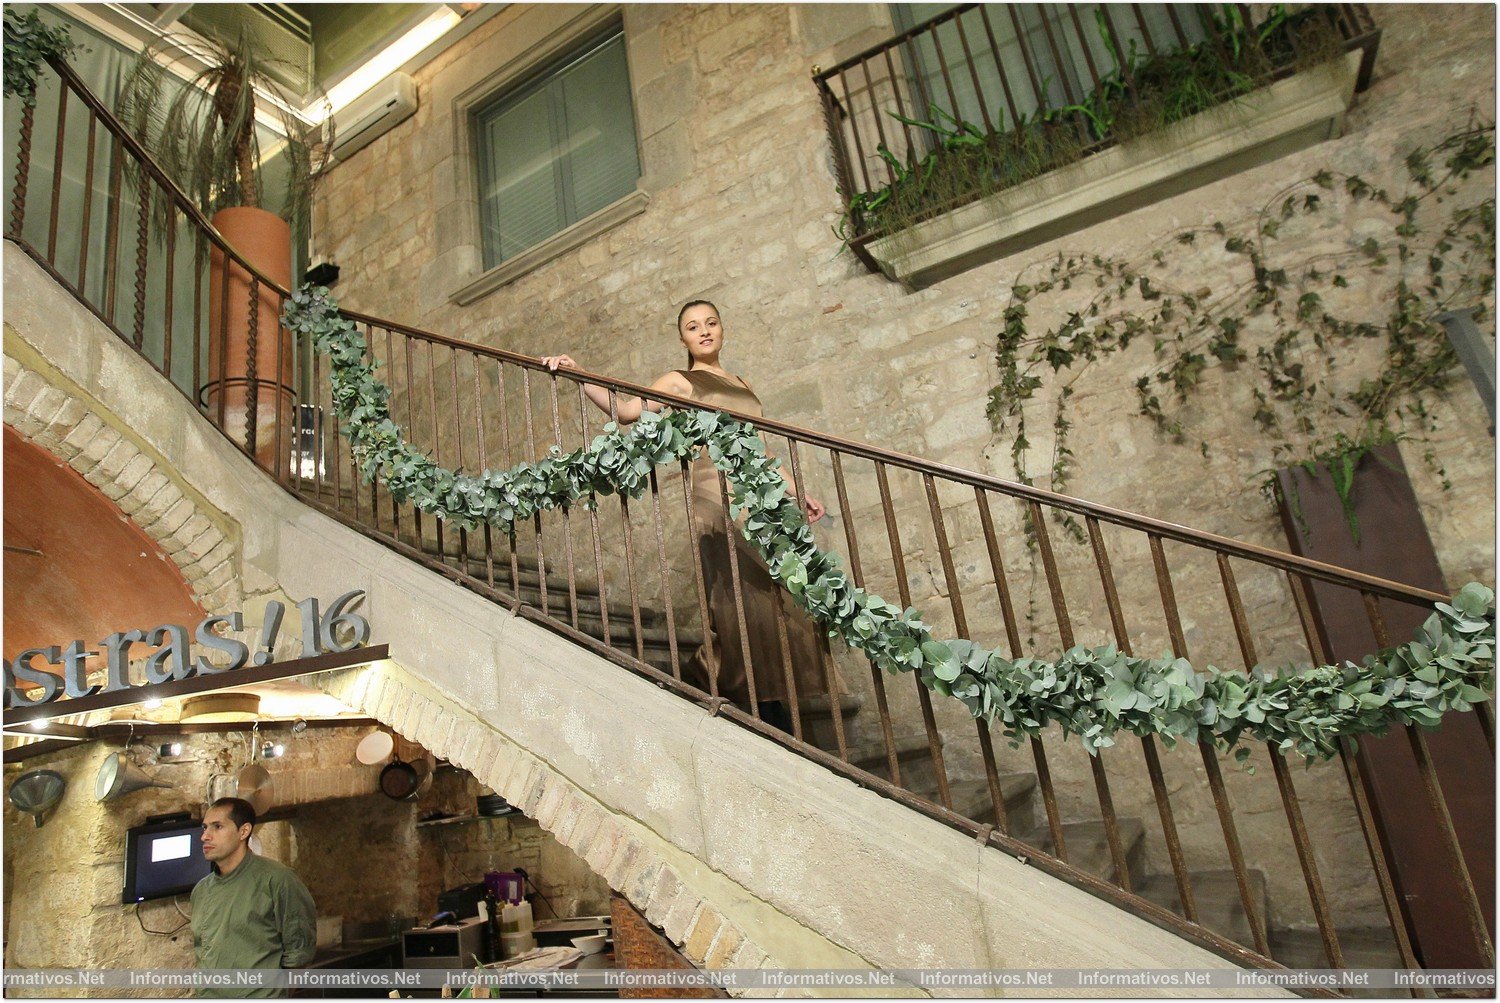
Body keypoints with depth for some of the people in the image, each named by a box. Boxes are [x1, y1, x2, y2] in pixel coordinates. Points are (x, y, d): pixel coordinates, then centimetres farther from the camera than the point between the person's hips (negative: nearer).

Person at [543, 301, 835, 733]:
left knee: (778, 602, 2)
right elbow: (624, 410, -6)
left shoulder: (740, 383, 25)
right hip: (715, 497, -6)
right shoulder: (680, 381, 8)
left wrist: (798, 492, 21)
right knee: (744, 605, -11)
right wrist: (578, 376, -15)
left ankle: (780, 722, 10)